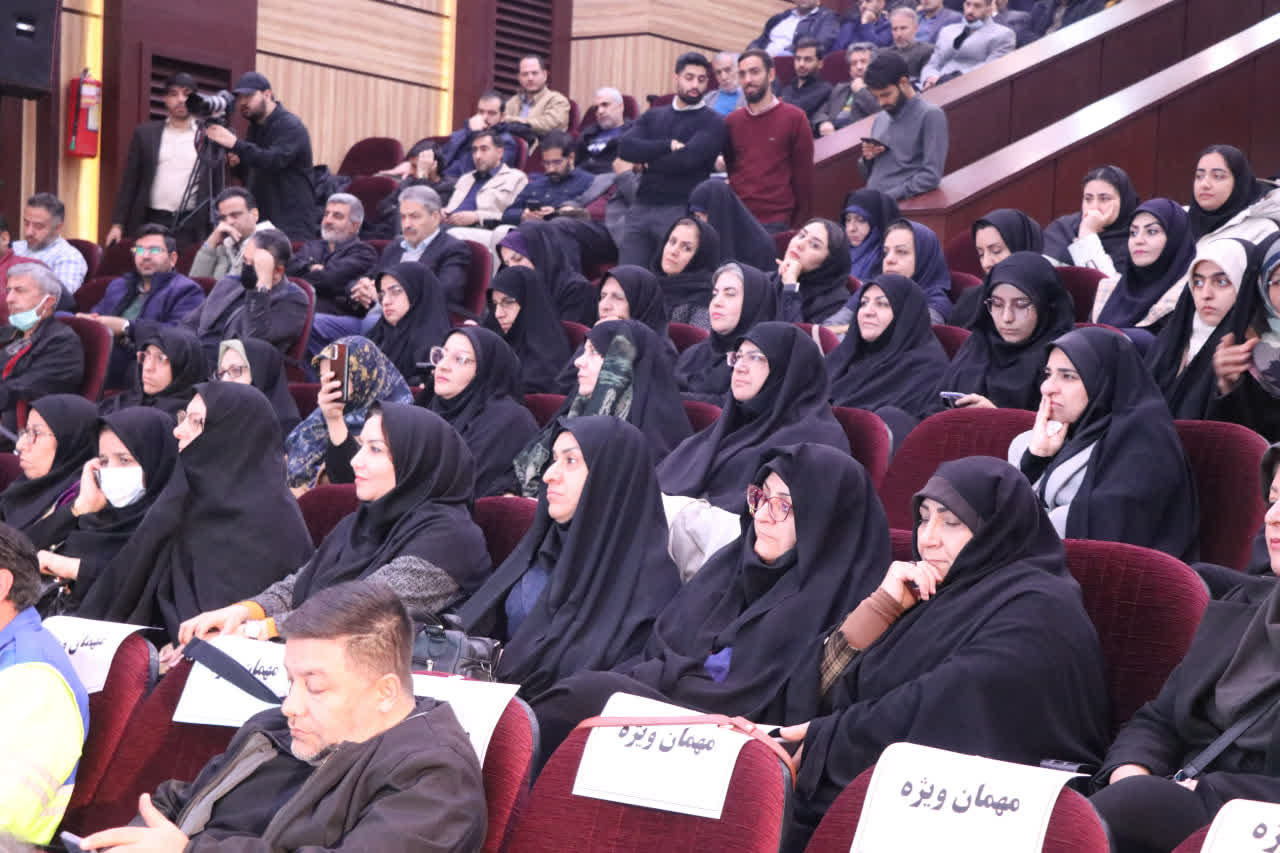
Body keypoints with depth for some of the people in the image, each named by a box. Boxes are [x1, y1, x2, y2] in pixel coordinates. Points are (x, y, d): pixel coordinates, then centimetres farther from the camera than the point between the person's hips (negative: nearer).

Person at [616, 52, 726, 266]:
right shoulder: (652, 116, 18)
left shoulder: (712, 123, 3)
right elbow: (625, 147, 1)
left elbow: (687, 159, -13)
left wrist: (647, 159, 1)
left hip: (682, 211, -4)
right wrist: (667, 145, -10)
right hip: (641, 208, 4)